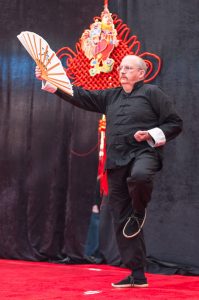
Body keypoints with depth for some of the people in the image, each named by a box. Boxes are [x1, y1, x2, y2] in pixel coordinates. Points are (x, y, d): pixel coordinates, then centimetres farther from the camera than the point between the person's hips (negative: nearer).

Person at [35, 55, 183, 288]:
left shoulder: (152, 93, 4)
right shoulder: (110, 96, 19)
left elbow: (175, 123, 3)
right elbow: (82, 96, 12)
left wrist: (152, 134, -13)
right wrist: (52, 84, 2)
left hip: (144, 152, -5)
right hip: (117, 161, 6)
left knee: (139, 176, -42)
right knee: (122, 220, 2)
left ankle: (139, 211, -8)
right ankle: (137, 274, 8)